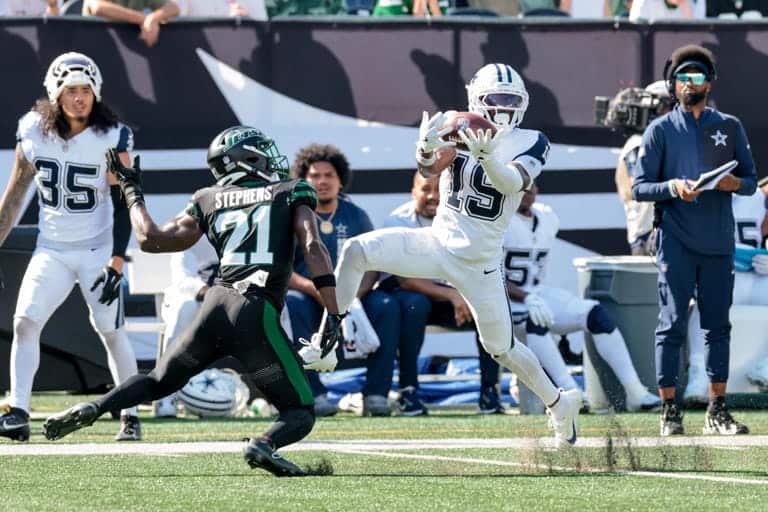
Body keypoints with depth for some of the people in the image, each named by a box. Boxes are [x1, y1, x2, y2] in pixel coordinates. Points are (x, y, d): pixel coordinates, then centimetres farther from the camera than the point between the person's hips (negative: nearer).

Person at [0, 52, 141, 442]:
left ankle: (130, 415, 9)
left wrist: (117, 262, -17)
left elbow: (122, 204, -10)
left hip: (97, 249, -3)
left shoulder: (112, 138, -12)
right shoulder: (33, 132, -4)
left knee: (110, 330, -4)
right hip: (51, 249, 3)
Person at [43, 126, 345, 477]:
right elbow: (313, 249, -4)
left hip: (216, 304, 4)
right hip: (258, 314, -4)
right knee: (300, 415, 5)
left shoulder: (210, 202, 18)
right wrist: (333, 315, -7)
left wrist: (132, 193, 36)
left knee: (160, 381, 26)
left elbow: (151, 239, 19)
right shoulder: (291, 194, 11)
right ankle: (264, 445, -28)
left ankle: (93, 409, 2)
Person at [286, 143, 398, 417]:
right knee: (290, 304, -36)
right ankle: (313, 394, -35)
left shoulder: (355, 216, 9)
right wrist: (313, 289, -27)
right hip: (309, 301, -3)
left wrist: (356, 293, -19)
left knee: (387, 305, -25)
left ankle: (375, 394, -23)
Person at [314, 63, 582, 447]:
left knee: (501, 348, 7)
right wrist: (427, 147, -42)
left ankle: (559, 404, 31)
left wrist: (485, 155, -44)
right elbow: (430, 167, -19)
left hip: (478, 263, -2)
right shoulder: (459, 131, -1)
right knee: (357, 251, -20)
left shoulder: (530, 143, -7)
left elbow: (511, 182, -25)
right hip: (437, 242, 2)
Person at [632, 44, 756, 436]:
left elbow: (751, 182, 12)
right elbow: (639, 188, 1)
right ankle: (669, 411, -3)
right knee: (672, 325, -5)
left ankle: (716, 411, 10)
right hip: (676, 242, -3)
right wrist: (672, 187, -18)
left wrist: (734, 183, -11)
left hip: (718, 242, 3)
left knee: (717, 325, 5)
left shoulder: (729, 127, 12)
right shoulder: (660, 131, 4)